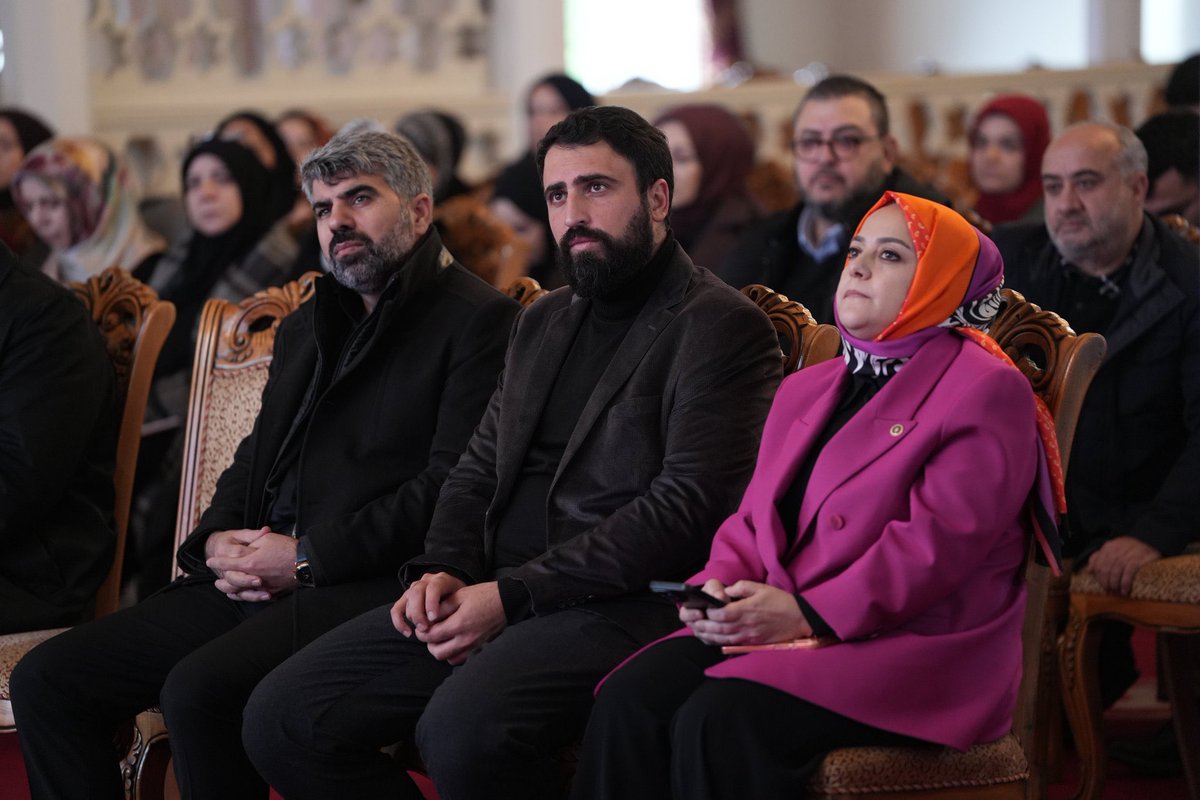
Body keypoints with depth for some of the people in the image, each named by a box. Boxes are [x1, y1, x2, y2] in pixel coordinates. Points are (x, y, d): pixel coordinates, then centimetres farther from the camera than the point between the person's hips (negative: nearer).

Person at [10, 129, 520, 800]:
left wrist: (307, 556, -14)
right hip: (253, 584, 8)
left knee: (200, 689, -34)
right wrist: (217, 539, 5)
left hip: (369, 586, -8)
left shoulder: (479, 321, -1)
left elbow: (453, 485, -11)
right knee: (47, 680, -8)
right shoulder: (304, 327, 27)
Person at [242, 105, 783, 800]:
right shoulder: (544, 321, 24)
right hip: (487, 594, 8)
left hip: (619, 605, -8)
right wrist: (443, 568, 2)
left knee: (461, 729, -37)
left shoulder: (724, 328, -4)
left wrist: (512, 594, -16)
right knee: (282, 719, -9)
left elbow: (686, 507, -14)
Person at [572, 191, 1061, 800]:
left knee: (721, 724, -32)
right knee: (628, 702, -21)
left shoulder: (987, 391, -3)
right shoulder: (805, 390, 24)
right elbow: (752, 519, 20)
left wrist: (808, 612, -19)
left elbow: (940, 538, -14)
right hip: (787, 630, 7)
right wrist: (717, 588, -3)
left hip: (912, 642, -7)